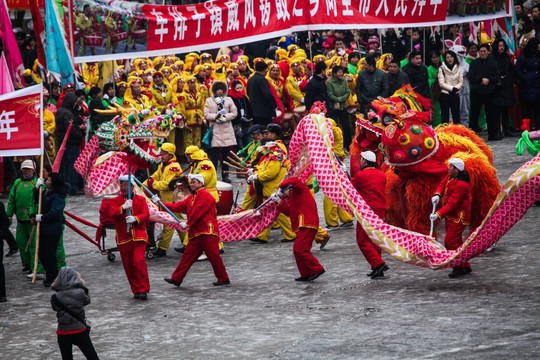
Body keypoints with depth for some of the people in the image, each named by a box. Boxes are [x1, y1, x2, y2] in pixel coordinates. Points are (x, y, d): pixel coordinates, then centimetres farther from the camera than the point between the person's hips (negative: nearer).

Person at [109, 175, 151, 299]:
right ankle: (136, 290, 15)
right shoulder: (116, 201, 9)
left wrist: (135, 219, -23)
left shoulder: (141, 199, 8)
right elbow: (112, 212, -9)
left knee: (139, 261, -16)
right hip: (123, 237, 2)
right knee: (128, 265, 4)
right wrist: (123, 208, -28)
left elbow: (146, 214, -3)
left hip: (138, 236, -2)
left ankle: (143, 289, -11)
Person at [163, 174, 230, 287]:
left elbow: (198, 212, -13)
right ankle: (176, 279, 4)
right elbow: (178, 207, 16)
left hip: (207, 232, -9)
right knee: (188, 255, 5)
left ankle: (224, 279, 4)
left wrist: (188, 224, -8)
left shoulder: (205, 195, -7)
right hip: (196, 233, 9)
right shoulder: (191, 197, 22)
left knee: (213, 256, -5)